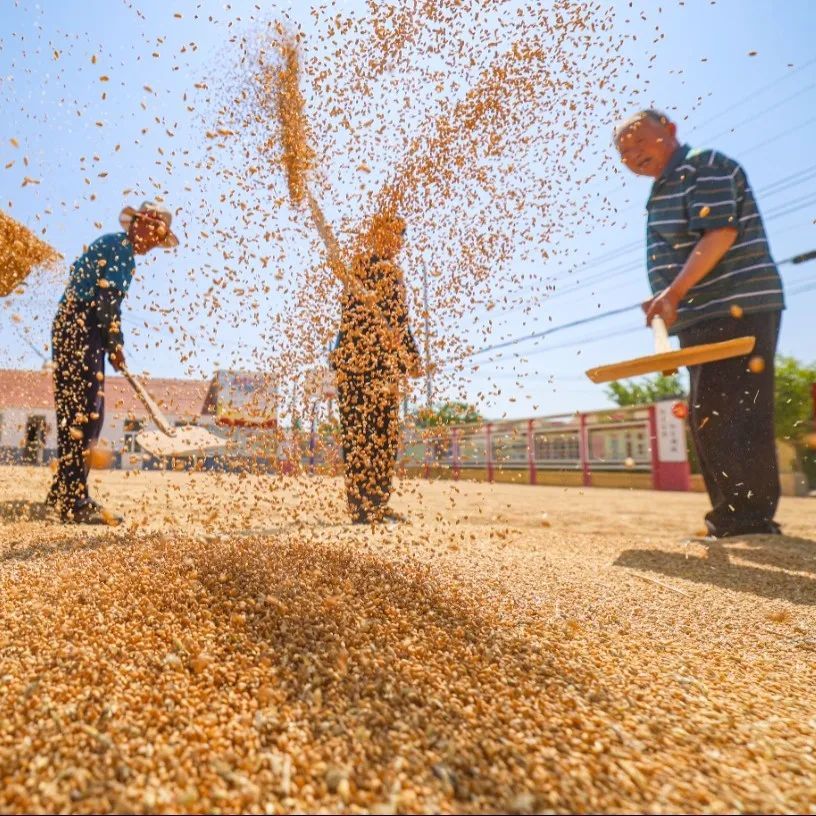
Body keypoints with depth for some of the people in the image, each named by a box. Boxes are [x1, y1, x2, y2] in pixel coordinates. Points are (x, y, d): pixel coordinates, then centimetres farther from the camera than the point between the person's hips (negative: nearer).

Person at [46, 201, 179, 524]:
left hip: (70, 330, 10)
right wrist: (116, 345, -7)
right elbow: (107, 301, -16)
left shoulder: (108, 244, 22)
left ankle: (63, 493, 21)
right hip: (81, 334, -10)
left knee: (86, 414, 12)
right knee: (83, 415, -11)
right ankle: (74, 503, -8)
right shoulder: (122, 250, -8)